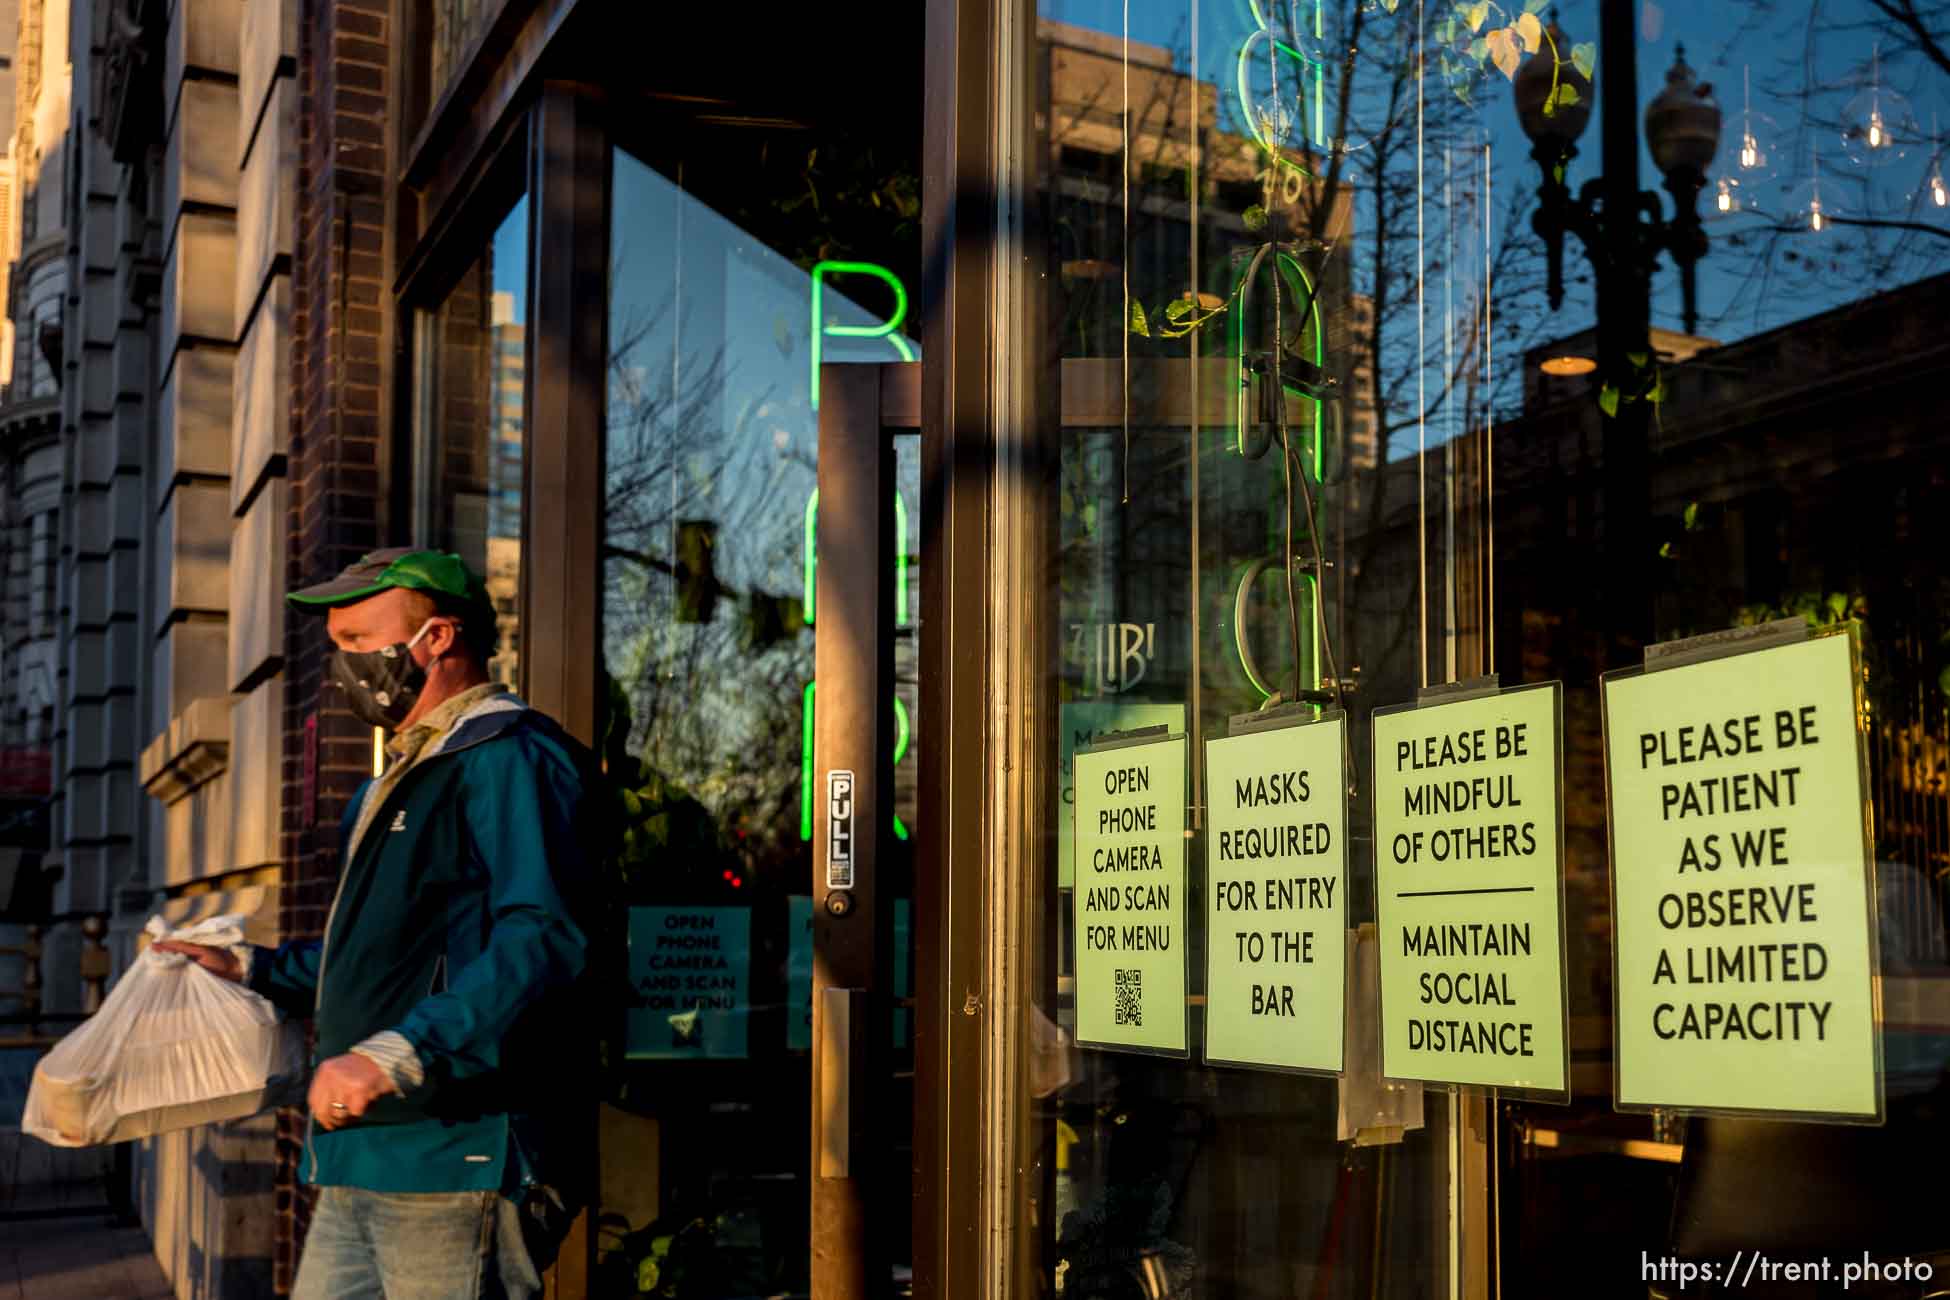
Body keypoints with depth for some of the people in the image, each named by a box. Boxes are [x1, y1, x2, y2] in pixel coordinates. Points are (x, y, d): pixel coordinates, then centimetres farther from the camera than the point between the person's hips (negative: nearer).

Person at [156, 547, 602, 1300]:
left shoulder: (510, 760, -11)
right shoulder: (399, 780, 25)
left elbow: (544, 939, -26)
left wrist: (395, 1055, -31)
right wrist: (250, 971, 31)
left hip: (460, 1160, -10)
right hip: (362, 1166, 10)